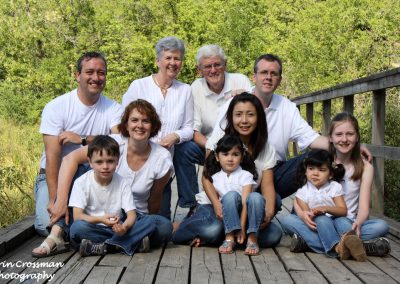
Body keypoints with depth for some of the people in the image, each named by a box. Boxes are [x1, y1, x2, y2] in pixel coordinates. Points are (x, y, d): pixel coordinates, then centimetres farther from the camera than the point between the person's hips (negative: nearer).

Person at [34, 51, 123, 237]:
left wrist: (82, 140, -24)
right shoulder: (56, 107, -10)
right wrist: (54, 200, -24)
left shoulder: (113, 109, -2)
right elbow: (52, 157, -17)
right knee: (48, 226, -23)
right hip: (55, 175, -2)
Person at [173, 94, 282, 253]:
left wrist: (269, 211, -24)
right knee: (211, 230, -35)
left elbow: (267, 185, -3)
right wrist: (217, 204, -27)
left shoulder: (266, 150, 5)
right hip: (214, 202, -2)